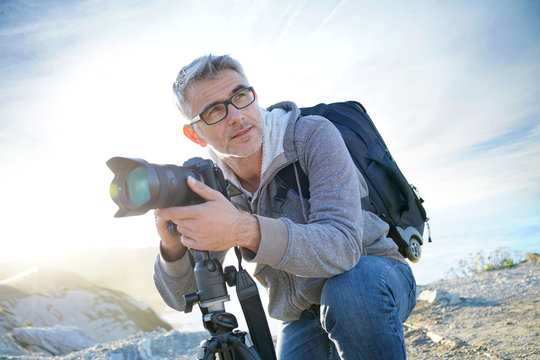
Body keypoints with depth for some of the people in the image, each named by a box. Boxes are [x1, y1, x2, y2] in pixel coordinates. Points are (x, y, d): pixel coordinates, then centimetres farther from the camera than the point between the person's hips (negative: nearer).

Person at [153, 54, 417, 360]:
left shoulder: (314, 136, -22)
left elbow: (342, 246, -35)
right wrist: (173, 246, -32)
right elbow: (181, 298, -9)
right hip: (303, 317, 4)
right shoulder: (212, 187, -8)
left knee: (350, 287, -36)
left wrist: (246, 231, -51)